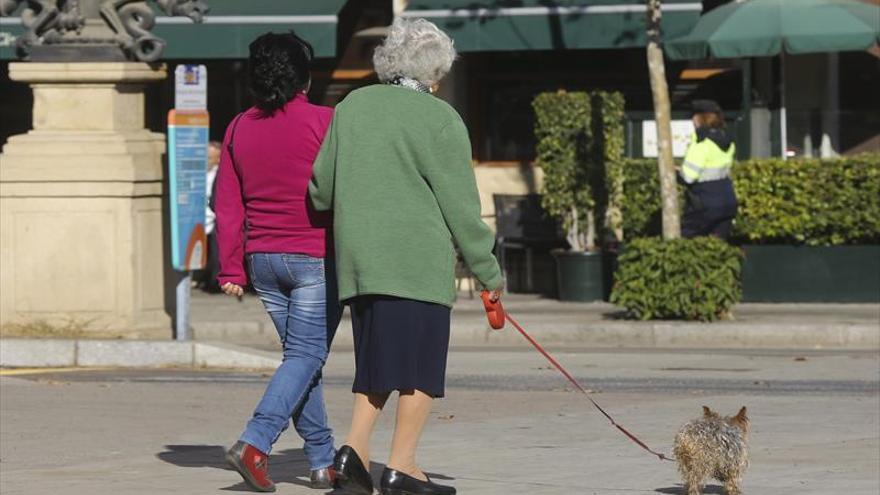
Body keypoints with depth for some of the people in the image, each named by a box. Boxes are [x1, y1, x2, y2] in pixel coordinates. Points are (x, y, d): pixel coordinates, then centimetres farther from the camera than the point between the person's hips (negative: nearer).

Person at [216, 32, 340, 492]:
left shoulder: (239, 128, 6)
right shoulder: (324, 122, -8)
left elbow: (228, 206, 6)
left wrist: (231, 269, 9)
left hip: (263, 260, 5)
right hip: (315, 257, -5)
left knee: (301, 353, 13)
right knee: (306, 355, -4)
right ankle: (255, 441, -22)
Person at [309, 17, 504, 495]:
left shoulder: (352, 106, 11)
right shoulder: (440, 120, -5)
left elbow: (321, 188, 14)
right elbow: (460, 205, -6)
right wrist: (489, 272, 2)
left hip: (357, 259, 6)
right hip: (418, 260, -6)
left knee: (376, 360, 15)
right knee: (420, 365, 0)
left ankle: (355, 447, 0)